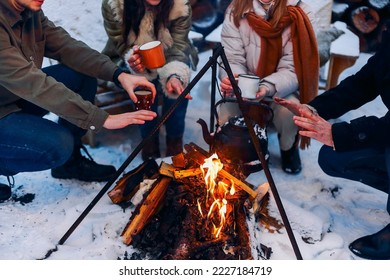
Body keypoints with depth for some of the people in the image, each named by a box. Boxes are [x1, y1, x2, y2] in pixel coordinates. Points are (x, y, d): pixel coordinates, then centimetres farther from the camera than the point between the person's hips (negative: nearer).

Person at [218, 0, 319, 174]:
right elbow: (232, 60, -14)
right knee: (227, 120, -24)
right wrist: (231, 80, -38)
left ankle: (288, 147, 6)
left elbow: (292, 70, -21)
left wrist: (268, 87, -41)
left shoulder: (298, 16, -17)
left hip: (281, 88, -1)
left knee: (289, 110, -33)